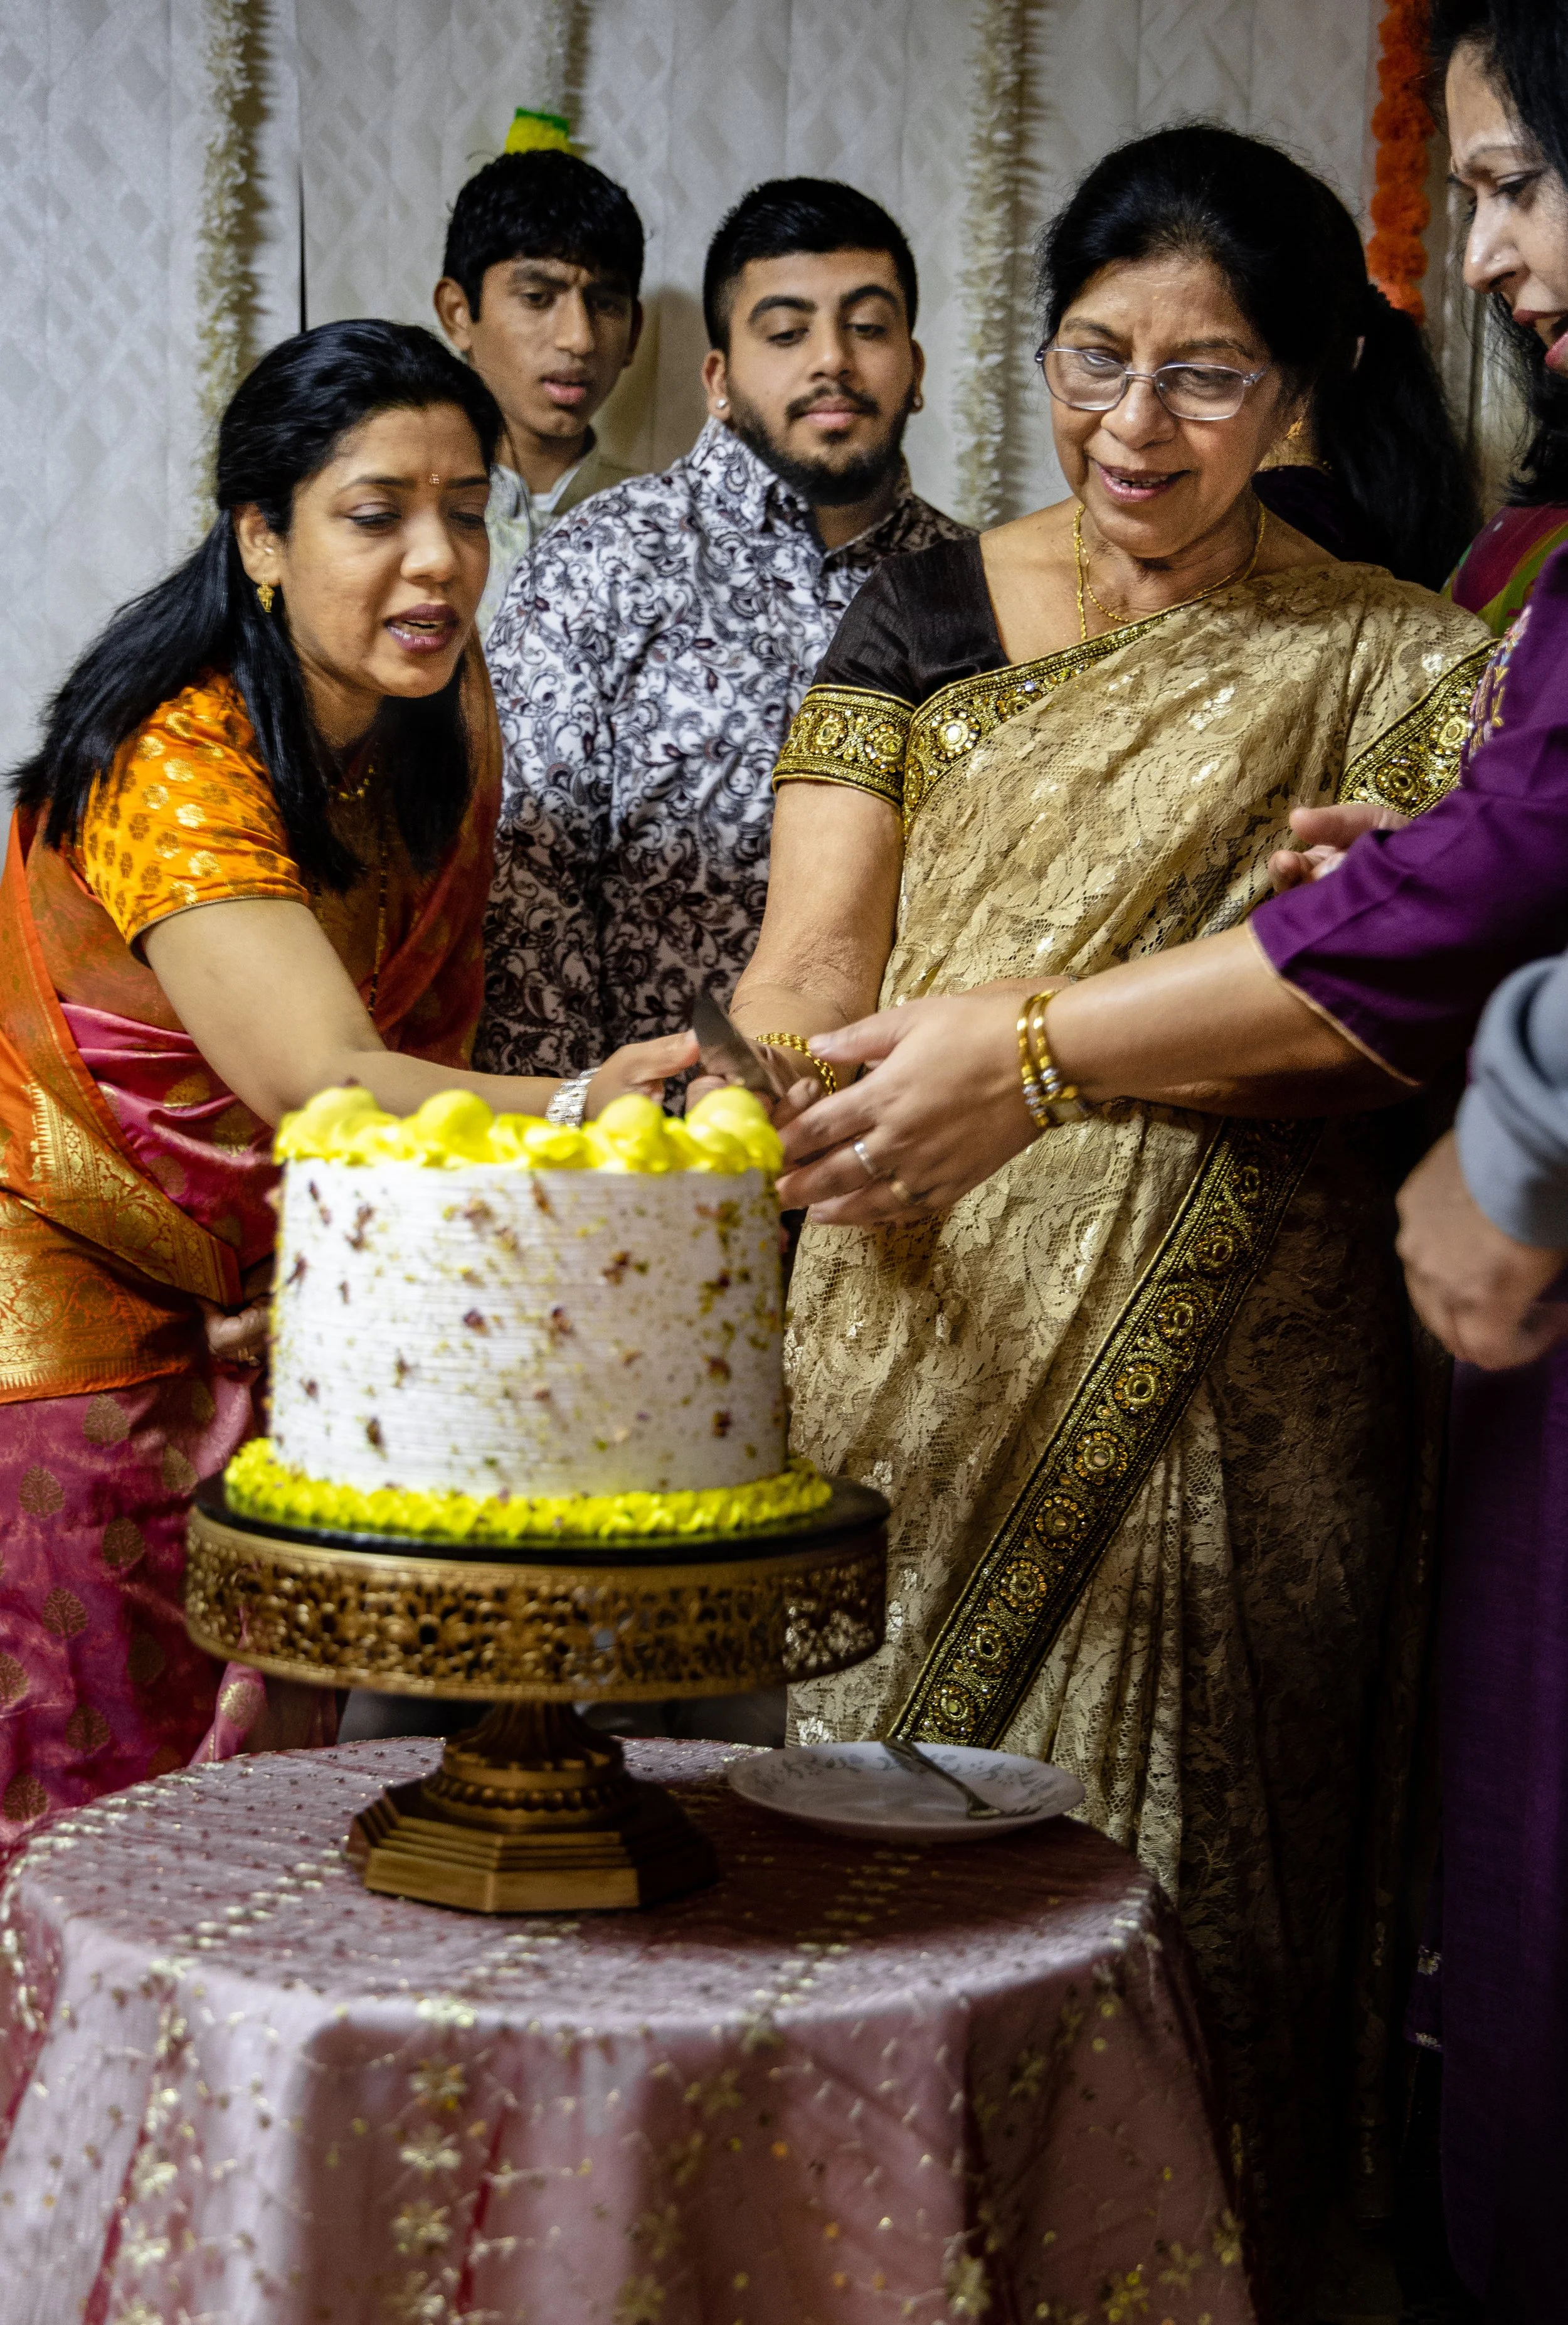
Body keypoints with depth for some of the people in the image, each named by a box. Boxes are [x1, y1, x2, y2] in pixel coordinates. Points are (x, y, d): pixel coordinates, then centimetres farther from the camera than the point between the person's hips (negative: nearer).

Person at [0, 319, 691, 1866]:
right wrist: (575, 1107, -59)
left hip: (252, 1310, 6)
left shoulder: (445, 725, -4)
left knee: (268, 1761, 7)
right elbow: (322, 1081, -41)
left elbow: (429, 1034, 2)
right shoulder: (175, 764, -27)